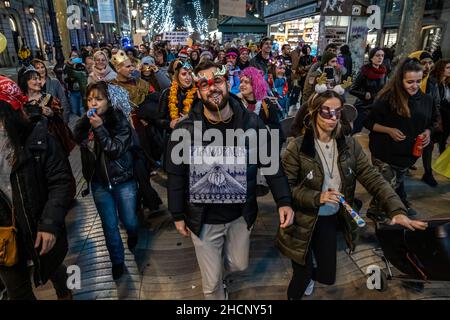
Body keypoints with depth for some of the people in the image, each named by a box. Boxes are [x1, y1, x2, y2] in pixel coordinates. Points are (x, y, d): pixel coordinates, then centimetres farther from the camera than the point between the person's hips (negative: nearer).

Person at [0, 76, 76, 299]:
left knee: (52, 268, 26)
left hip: (40, 231, -2)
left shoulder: (37, 138, -16)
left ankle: (65, 294, 57)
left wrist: (50, 223, -26)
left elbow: (62, 182, -17)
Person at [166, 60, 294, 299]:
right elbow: (176, 176, -5)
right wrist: (177, 215, 0)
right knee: (211, 282, 15)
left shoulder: (251, 123, -12)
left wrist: (283, 201, -14)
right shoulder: (184, 131, -15)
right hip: (203, 219, -1)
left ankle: (220, 260, 62)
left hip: (240, 214, 2)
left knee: (238, 265, 27)